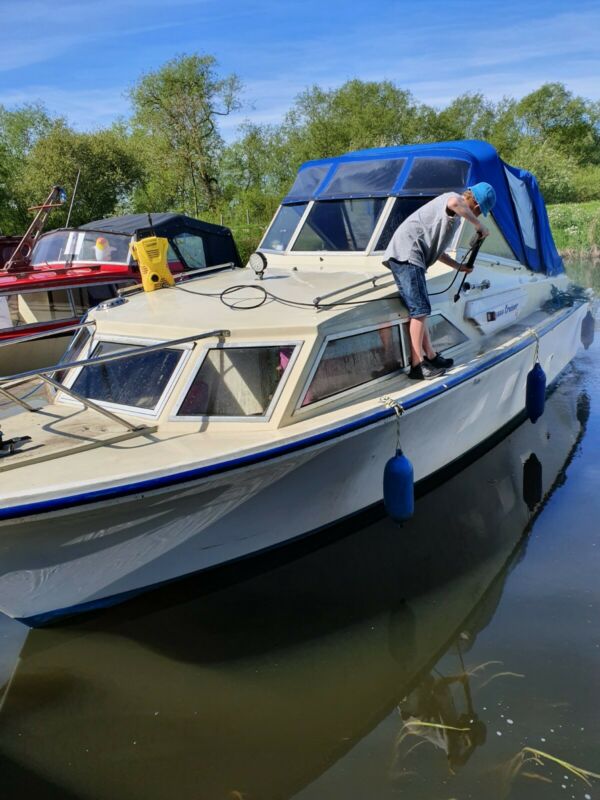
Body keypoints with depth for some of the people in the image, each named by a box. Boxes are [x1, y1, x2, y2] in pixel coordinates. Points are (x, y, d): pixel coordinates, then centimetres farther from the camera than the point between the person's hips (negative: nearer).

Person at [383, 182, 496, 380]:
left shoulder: (453, 217, 28)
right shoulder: (452, 198, -3)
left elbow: (435, 250, 33)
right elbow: (454, 203, -32)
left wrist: (459, 266, 30)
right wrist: (478, 224, -21)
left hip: (406, 256, 11)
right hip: (406, 254, -11)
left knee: (419, 310, 14)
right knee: (420, 310, -12)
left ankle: (430, 357, 21)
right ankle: (417, 365, -11)